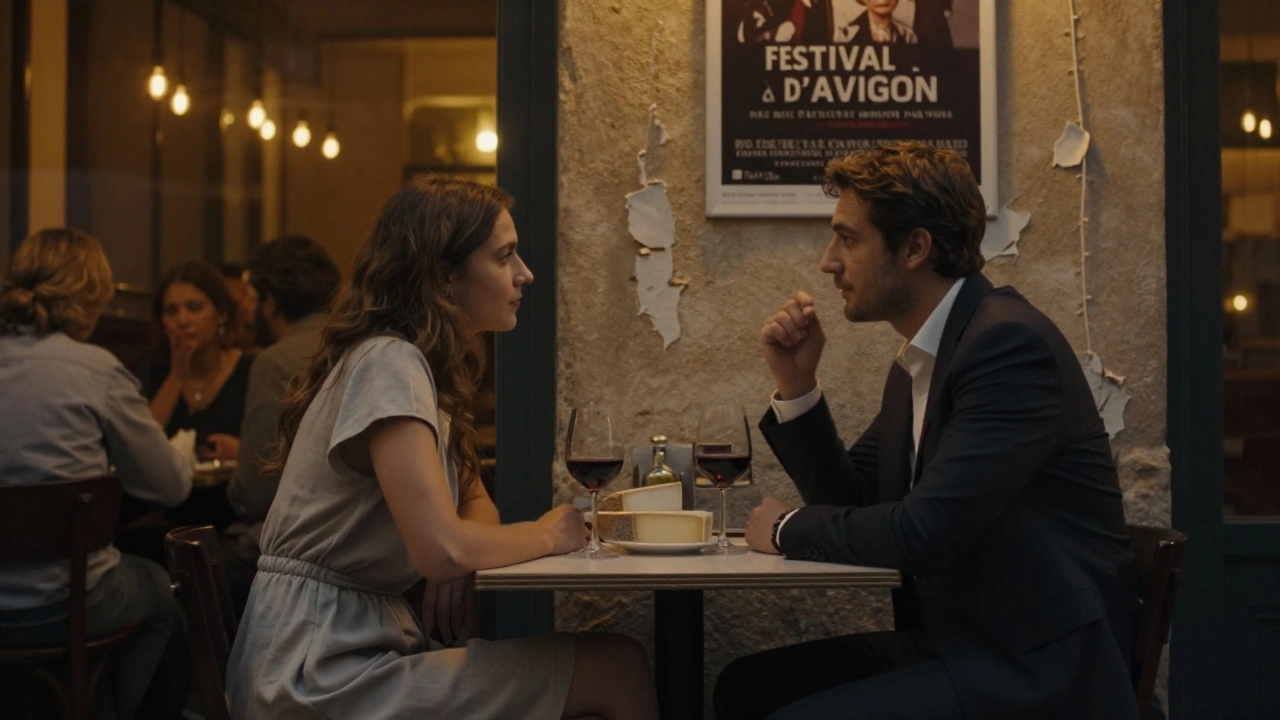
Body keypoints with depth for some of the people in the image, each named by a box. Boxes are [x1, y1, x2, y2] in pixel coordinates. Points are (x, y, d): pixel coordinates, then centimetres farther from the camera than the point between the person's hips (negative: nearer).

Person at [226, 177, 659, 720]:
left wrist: (457, 568, -5)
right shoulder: (389, 363, -17)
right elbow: (443, 549, -26)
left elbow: (476, 507, 18)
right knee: (618, 670, -14)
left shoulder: (425, 365, 12)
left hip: (363, 639, 9)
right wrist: (547, 534, -7)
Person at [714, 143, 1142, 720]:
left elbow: (923, 533, -24)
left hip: (1038, 668, -9)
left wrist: (789, 528, -7)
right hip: (961, 643, 9)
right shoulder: (916, 366, 12)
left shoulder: (1010, 342, -18)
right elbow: (853, 502, 19)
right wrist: (796, 385, 5)